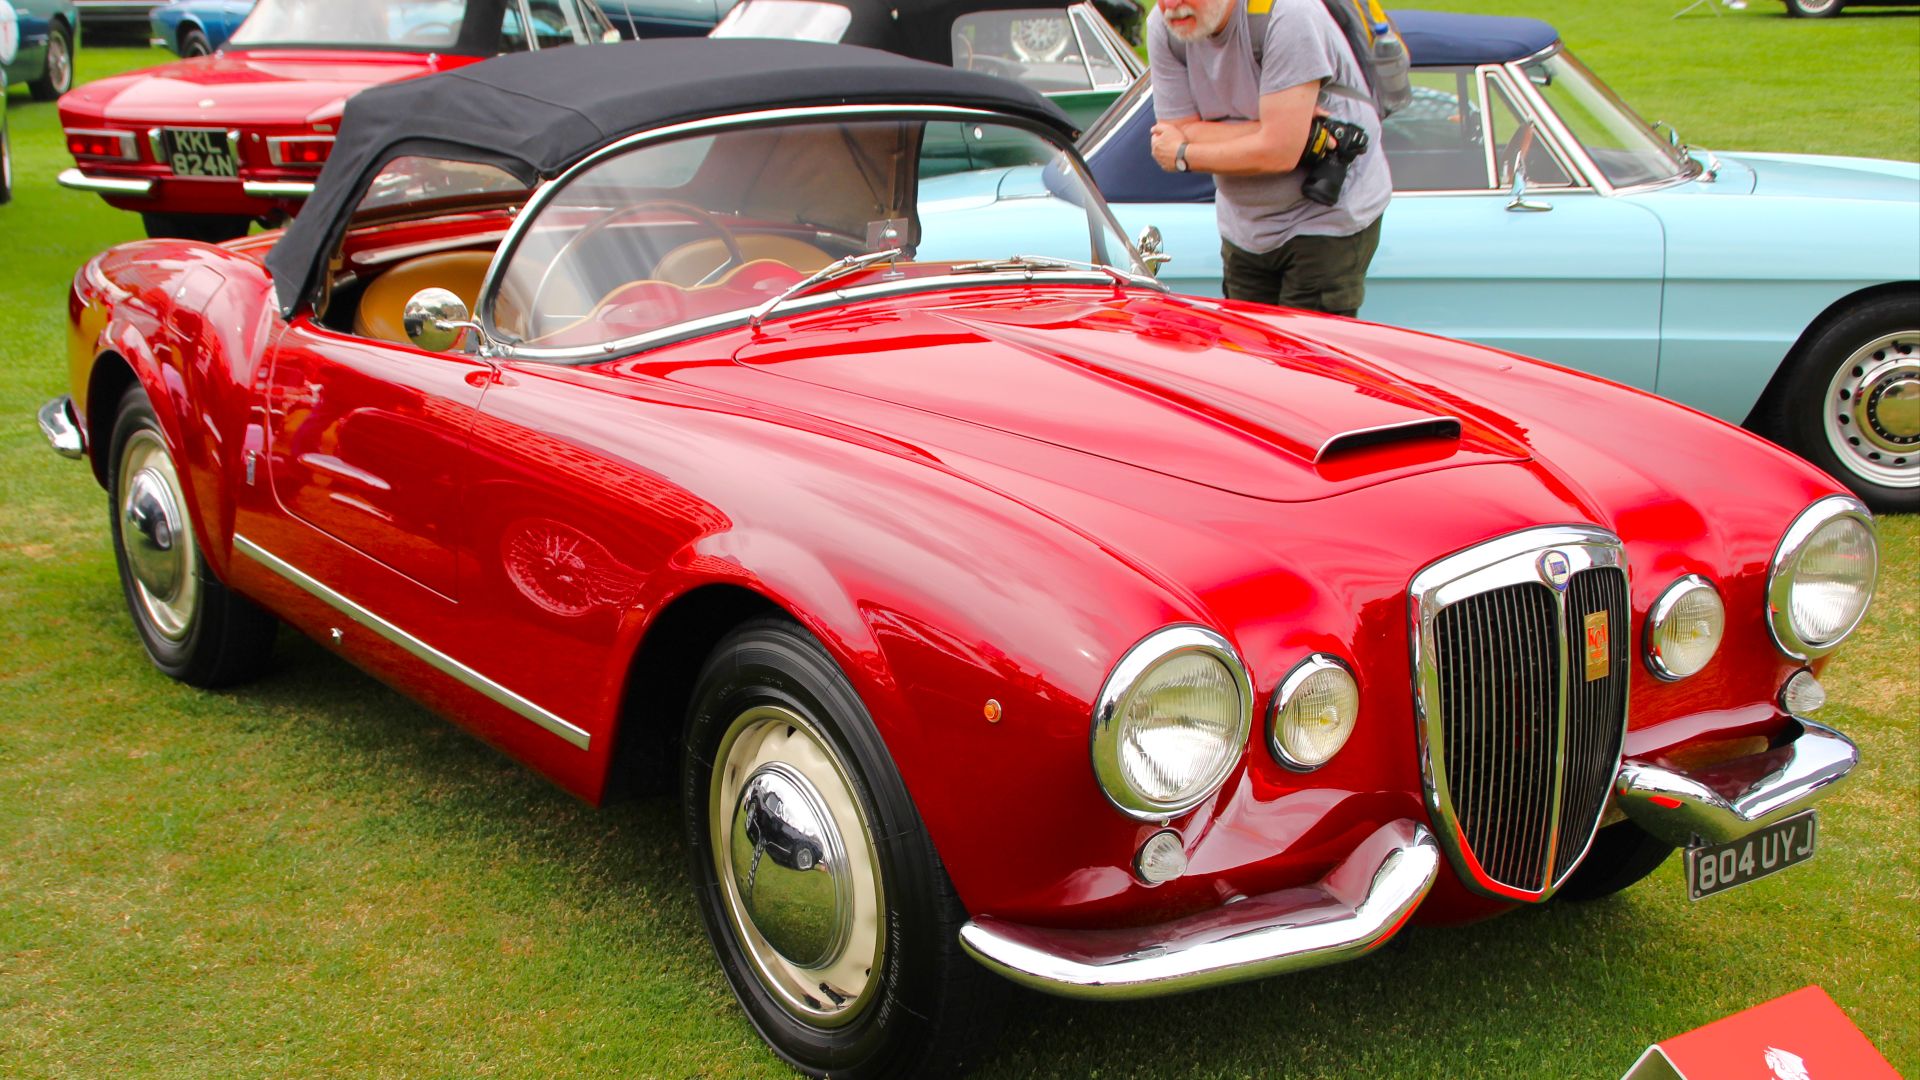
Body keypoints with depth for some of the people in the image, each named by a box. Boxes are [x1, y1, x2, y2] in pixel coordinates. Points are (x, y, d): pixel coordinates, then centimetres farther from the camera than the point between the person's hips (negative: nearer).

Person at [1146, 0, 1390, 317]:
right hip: (1245, 228, 6)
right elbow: (1184, 133, -12)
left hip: (1332, 218, -6)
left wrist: (1183, 155, -15)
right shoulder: (1163, 27, -8)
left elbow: (1280, 153, -29)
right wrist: (1291, 126, -24)